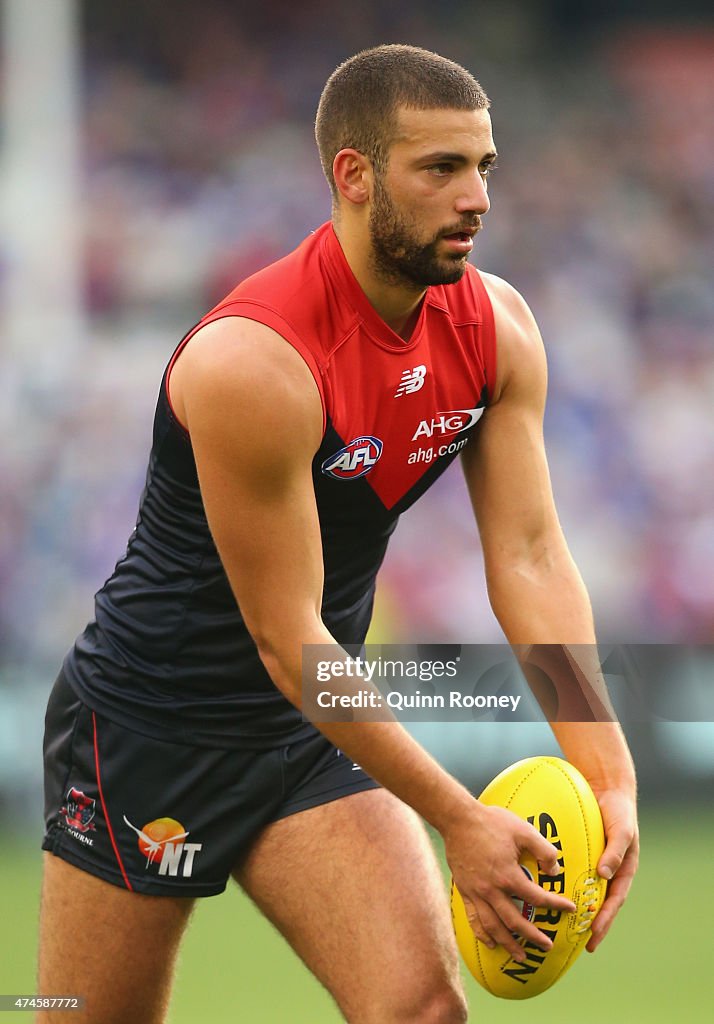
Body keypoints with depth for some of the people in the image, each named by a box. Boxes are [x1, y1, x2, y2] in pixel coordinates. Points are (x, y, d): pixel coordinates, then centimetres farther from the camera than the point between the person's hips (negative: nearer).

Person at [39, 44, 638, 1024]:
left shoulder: (495, 328, -5)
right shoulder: (253, 363, -27)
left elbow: (531, 555, -7)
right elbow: (287, 641, -24)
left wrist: (608, 778, -19)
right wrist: (459, 822, -25)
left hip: (318, 730, 6)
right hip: (150, 730, -6)